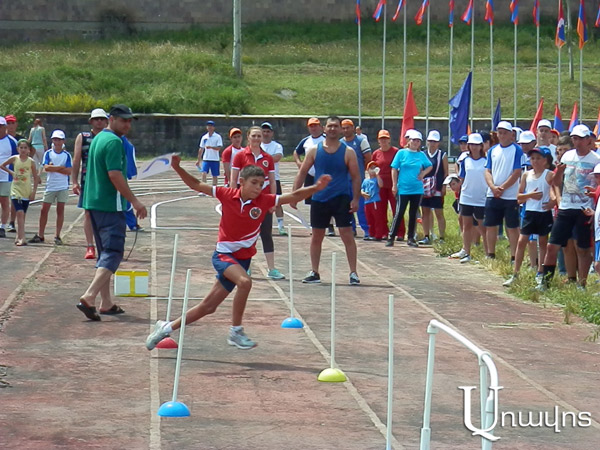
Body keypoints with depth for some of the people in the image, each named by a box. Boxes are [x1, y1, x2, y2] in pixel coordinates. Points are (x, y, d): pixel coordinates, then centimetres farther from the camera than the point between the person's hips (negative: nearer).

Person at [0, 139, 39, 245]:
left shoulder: (31, 162, -2)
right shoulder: (14, 159, -2)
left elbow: (35, 178, 2)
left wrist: (34, 192, -3)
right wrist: (11, 172, 4)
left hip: (27, 192, 1)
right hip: (16, 190, -1)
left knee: (22, 215, 8)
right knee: (20, 213, -14)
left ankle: (19, 237, 19)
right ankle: (22, 238, -20)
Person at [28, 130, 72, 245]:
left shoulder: (67, 155, 0)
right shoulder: (48, 153, 2)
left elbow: (69, 171, -8)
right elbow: (46, 168, -11)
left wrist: (53, 168, -12)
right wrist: (61, 167, -12)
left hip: (63, 187, -1)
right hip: (50, 186, 1)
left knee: (60, 210, 2)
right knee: (44, 210, 0)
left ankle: (57, 236, 7)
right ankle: (40, 235, 8)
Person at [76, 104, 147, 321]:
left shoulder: (98, 139, 16)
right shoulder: (113, 142, -14)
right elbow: (115, 175, -22)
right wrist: (135, 202, -18)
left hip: (94, 203, 10)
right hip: (110, 205, -10)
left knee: (105, 253, 15)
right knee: (113, 253, -10)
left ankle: (106, 303, 17)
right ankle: (88, 298, -22)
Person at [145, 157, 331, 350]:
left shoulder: (264, 200, -6)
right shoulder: (227, 195, -10)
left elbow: (293, 197, -9)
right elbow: (196, 185, -2)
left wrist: (315, 188, -24)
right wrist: (177, 168, -14)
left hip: (243, 258, 4)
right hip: (224, 254, -3)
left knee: (208, 306, 8)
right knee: (244, 281, -33)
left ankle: (167, 327, 27)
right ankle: (236, 331, -18)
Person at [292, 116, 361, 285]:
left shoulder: (348, 152, -1)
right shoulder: (315, 150, 3)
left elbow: (356, 177, 1)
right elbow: (302, 173, 6)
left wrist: (355, 199, -8)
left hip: (341, 199, -2)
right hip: (319, 199, 2)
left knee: (347, 235, -6)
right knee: (316, 237, 8)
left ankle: (353, 273, -2)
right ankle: (314, 273, 18)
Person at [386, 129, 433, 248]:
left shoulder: (421, 155, 6)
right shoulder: (402, 153, -2)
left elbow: (429, 166, 21)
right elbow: (394, 169, -1)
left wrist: (423, 173, 2)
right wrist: (394, 185, -6)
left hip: (417, 190, 3)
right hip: (403, 189, -3)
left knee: (414, 214, 8)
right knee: (399, 213, -5)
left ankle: (411, 238, 17)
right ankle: (391, 237, 1)